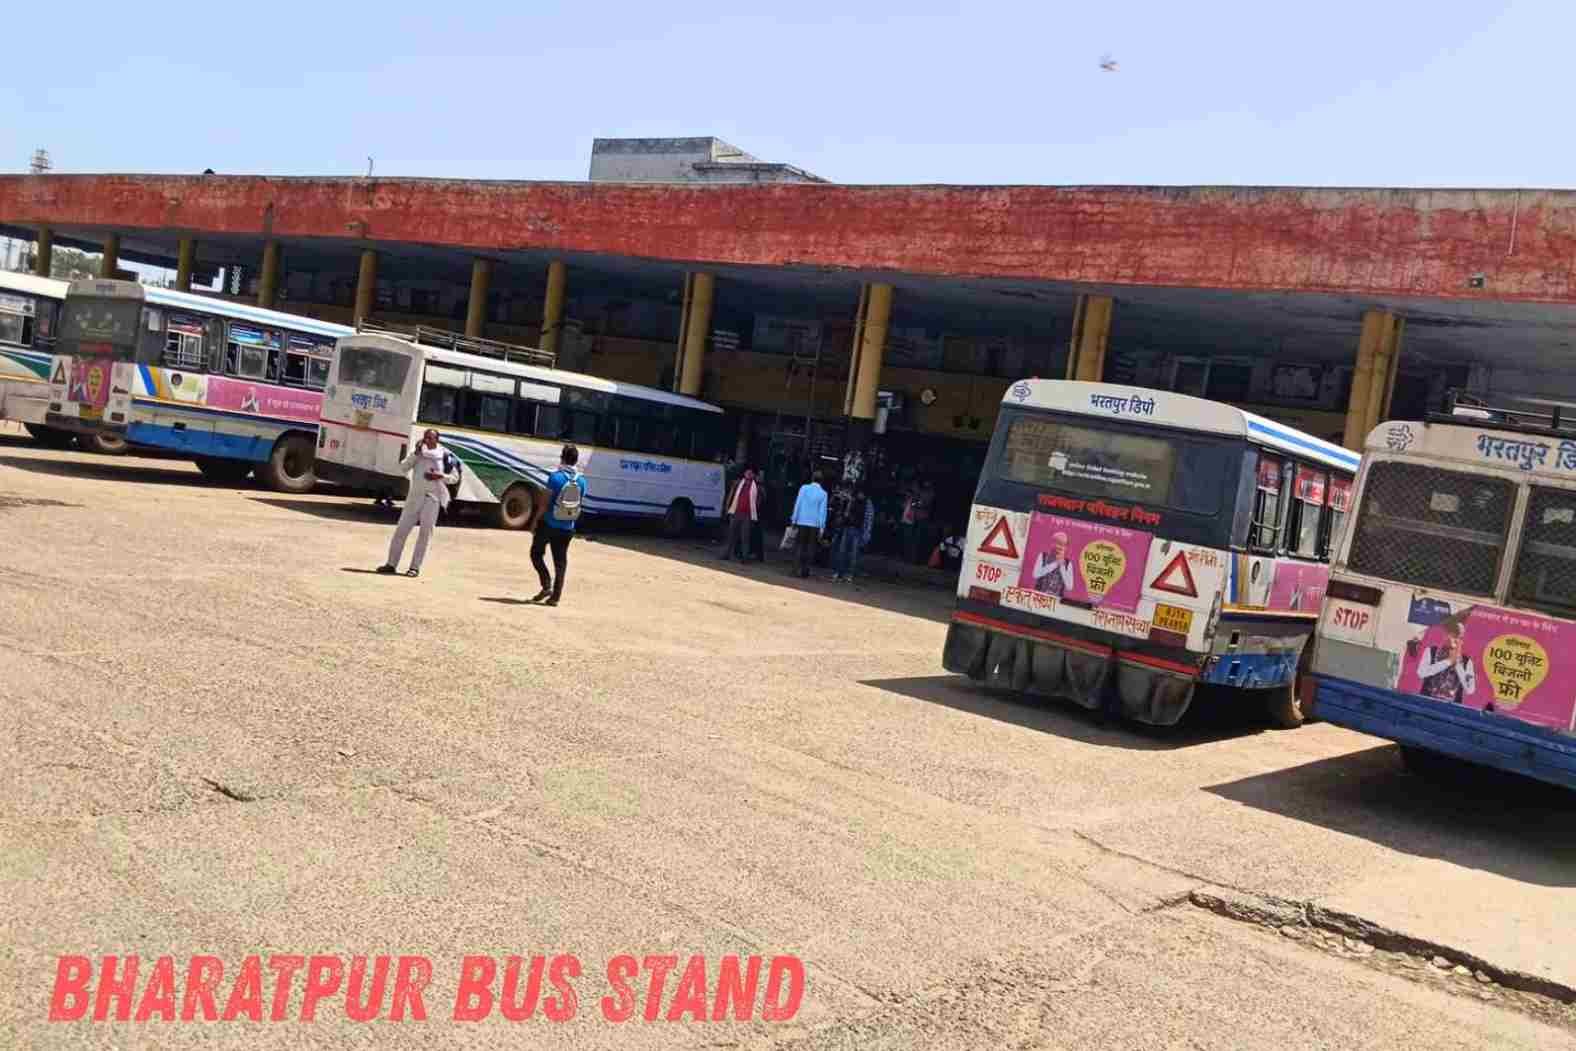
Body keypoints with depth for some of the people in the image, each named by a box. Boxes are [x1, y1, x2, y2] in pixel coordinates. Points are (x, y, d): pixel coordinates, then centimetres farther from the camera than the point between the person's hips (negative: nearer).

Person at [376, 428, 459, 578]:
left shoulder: (445, 455, -1)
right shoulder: (419, 453, 9)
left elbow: (455, 478, 2)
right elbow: (403, 468, -2)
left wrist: (440, 476, -15)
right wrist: (416, 453, -11)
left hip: (432, 498, -4)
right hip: (414, 496, 4)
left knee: (425, 532, -3)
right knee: (401, 529, 5)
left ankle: (415, 567, 2)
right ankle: (391, 564, 12)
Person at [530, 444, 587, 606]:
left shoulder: (556, 477, -14)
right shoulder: (581, 480, 0)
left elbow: (546, 501, -12)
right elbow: (580, 505, 6)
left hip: (549, 524, -4)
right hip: (567, 528, 4)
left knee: (536, 553, 13)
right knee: (560, 561, 10)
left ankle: (546, 585, 0)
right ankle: (555, 596, 9)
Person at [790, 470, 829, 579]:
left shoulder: (804, 488, -2)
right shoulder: (823, 493, -2)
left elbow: (797, 504, -3)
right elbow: (822, 510, -4)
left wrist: (794, 520, 2)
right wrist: (822, 526, -1)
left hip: (802, 522, 1)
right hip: (815, 523, -1)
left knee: (802, 546, 11)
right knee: (811, 548, 7)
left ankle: (801, 570, 6)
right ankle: (806, 570, 0)